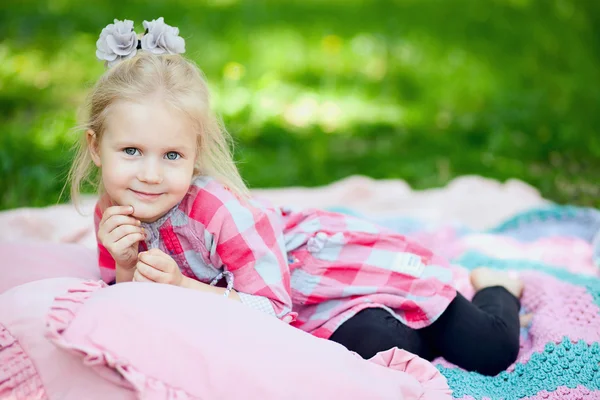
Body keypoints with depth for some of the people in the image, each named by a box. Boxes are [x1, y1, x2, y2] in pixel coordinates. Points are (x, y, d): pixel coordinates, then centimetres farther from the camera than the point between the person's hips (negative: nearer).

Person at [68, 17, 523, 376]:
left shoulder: (220, 211, -33)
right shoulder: (115, 215, -10)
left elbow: (271, 308, -31)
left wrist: (180, 285, -37)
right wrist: (125, 265, -24)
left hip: (357, 270, -6)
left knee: (490, 351, -10)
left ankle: (493, 288, 23)